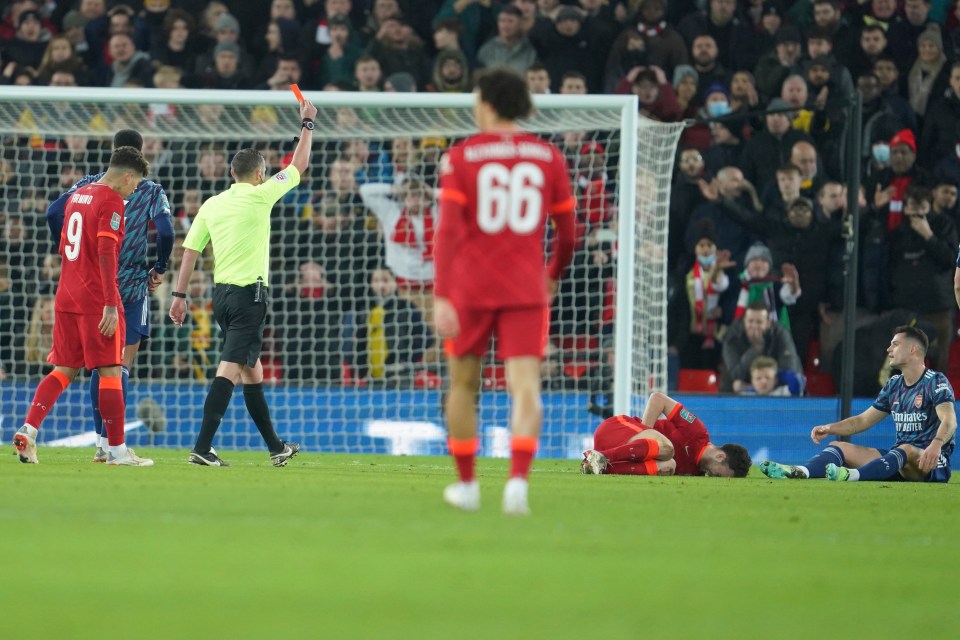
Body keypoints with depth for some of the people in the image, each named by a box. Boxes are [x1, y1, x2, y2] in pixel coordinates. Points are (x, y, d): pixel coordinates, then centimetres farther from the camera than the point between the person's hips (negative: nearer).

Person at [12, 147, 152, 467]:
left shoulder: (78, 196, 15)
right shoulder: (112, 202, -11)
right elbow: (106, 253, -19)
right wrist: (111, 305, -21)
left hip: (66, 299, 8)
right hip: (97, 301, -8)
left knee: (64, 370, 11)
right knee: (110, 372, -2)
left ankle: (27, 431, -4)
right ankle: (117, 450, 0)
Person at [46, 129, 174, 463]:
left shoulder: (91, 184, 5)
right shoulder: (151, 192, -2)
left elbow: (54, 212, -6)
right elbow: (165, 231, -15)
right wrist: (160, 269, 1)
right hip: (131, 287, -3)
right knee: (122, 367, -1)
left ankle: (101, 442, 11)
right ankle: (109, 441, -12)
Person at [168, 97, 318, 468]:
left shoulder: (211, 205, 8)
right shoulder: (259, 196, -6)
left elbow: (190, 250, 6)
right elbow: (299, 165, 3)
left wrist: (179, 295, 11)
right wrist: (307, 124, 15)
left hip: (221, 293, 7)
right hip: (249, 292, -7)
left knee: (251, 369, 16)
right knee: (230, 369, -12)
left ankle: (275, 447, 26)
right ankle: (202, 448, -21)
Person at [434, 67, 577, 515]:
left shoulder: (460, 157, -2)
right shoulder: (548, 158, 5)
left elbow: (448, 231, -11)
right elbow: (567, 232, 9)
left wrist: (441, 297, -14)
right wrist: (553, 275, 29)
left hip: (470, 288, -1)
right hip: (526, 289, 1)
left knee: (463, 384, 16)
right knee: (525, 386, -6)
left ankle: (466, 484, 23)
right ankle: (518, 479, -27)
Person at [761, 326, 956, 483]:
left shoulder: (936, 381, -8)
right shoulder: (894, 385, 16)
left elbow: (949, 420, -24)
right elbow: (863, 420, 21)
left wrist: (936, 444, -44)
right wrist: (829, 428, 5)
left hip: (929, 463, -8)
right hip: (898, 456, 8)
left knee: (907, 450, -41)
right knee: (839, 447, -6)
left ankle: (853, 475, -64)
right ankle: (801, 471, -36)